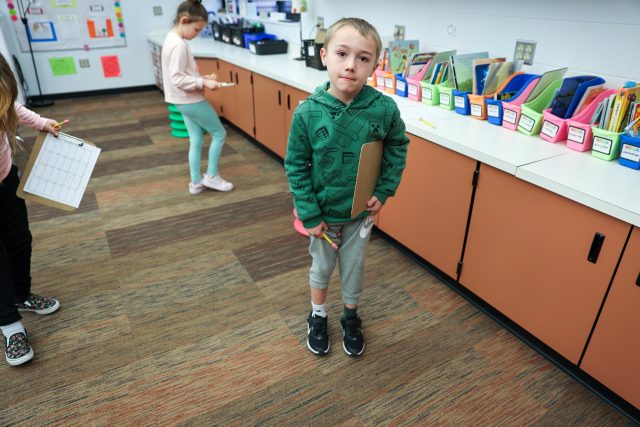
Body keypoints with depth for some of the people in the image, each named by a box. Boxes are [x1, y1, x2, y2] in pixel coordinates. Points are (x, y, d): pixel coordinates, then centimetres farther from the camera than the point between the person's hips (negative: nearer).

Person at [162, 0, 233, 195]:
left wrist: (202, 78, 6)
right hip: (191, 101, -10)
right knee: (219, 133, 4)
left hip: (185, 101, 10)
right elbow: (177, 79, -26)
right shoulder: (179, 45, -21)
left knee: (196, 141, 13)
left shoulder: (172, 40, 11)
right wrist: (203, 82, -25)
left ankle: (196, 182, 19)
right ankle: (211, 176, 13)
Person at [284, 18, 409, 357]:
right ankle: (317, 317, 46)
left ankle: (351, 319, 46)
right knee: (321, 267, 20)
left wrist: (384, 190, -8)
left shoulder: (384, 109, -19)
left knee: (354, 268, 19)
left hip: (361, 212, 1)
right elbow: (295, 165, -11)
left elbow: (398, 147, 0)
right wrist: (310, 215, -12)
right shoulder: (307, 112, -20)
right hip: (323, 213, 0)